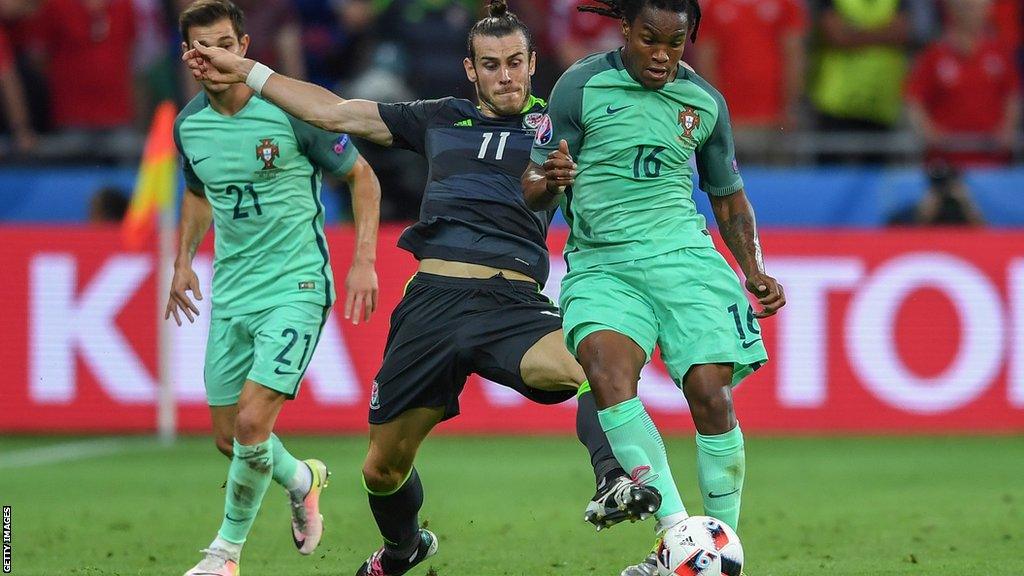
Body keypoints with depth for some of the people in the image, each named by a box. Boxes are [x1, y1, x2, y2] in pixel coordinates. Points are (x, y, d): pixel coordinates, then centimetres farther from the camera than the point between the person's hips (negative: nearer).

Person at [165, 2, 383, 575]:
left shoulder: (290, 111, -14)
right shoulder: (189, 125, 2)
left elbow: (361, 176, -3)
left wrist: (364, 261, -9)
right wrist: (184, 261, 17)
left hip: (296, 287, -6)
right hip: (230, 294, 6)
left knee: (252, 422, -18)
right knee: (229, 436, 10)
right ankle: (302, 478, 42)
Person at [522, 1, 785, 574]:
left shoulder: (705, 101, 11)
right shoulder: (582, 86, 1)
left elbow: (729, 198, 24)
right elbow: (533, 192, 3)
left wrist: (756, 271, 10)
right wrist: (550, 180, -20)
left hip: (683, 257, 2)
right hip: (601, 265, -2)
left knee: (712, 394, -15)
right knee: (608, 373, -29)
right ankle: (675, 528, -32)